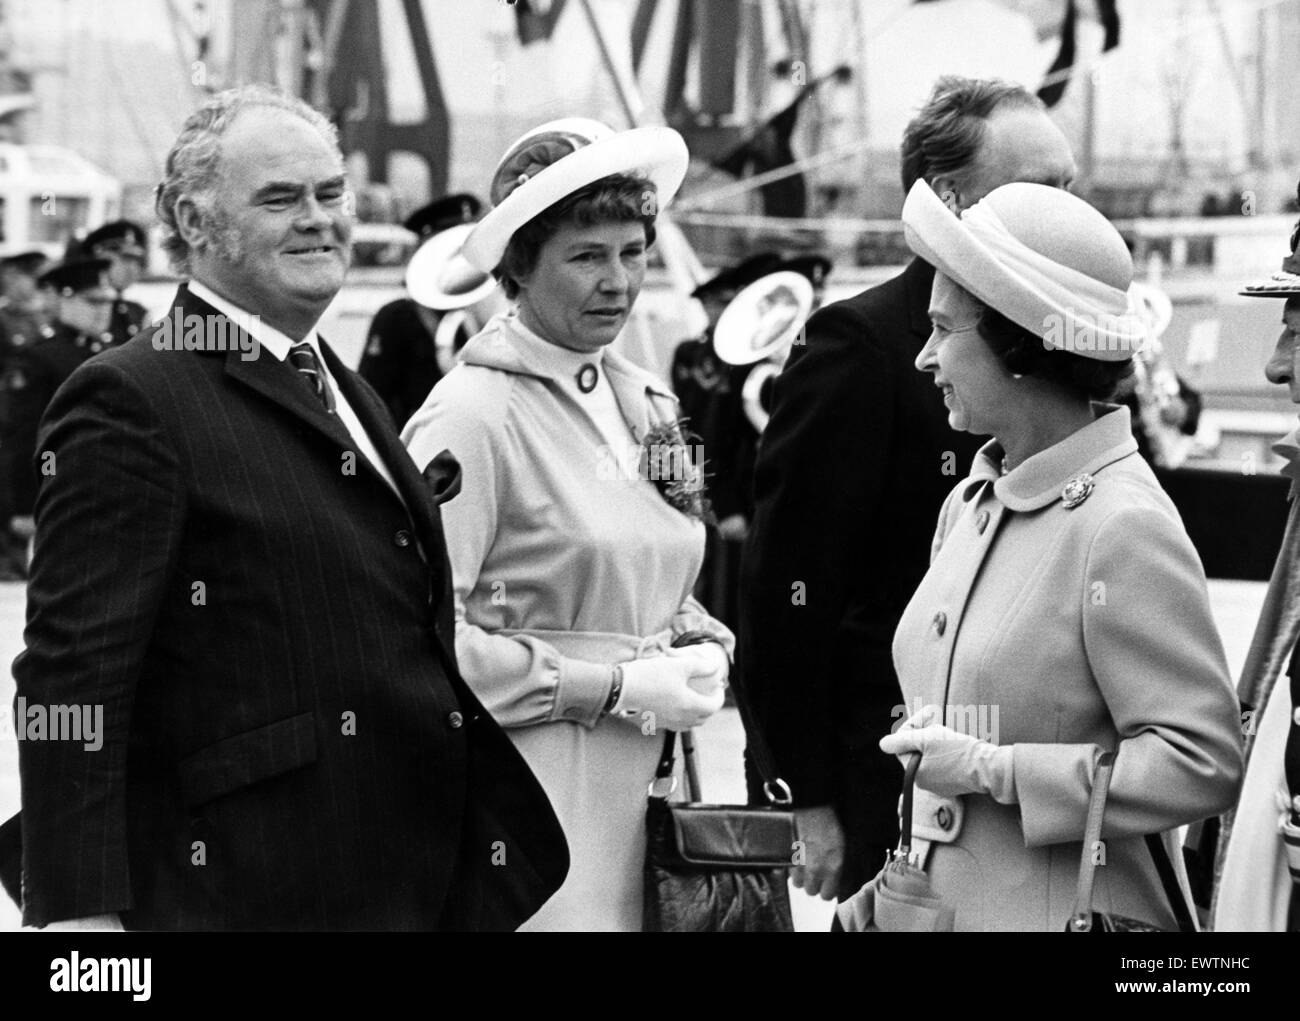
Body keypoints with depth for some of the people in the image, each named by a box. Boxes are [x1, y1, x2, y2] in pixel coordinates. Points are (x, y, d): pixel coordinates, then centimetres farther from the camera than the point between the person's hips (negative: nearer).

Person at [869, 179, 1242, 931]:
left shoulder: (1124, 528, -15)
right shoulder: (971, 502, 8)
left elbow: (1205, 763, -18)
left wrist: (994, 771, -18)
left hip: (1067, 911, -7)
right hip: (948, 900, 7)